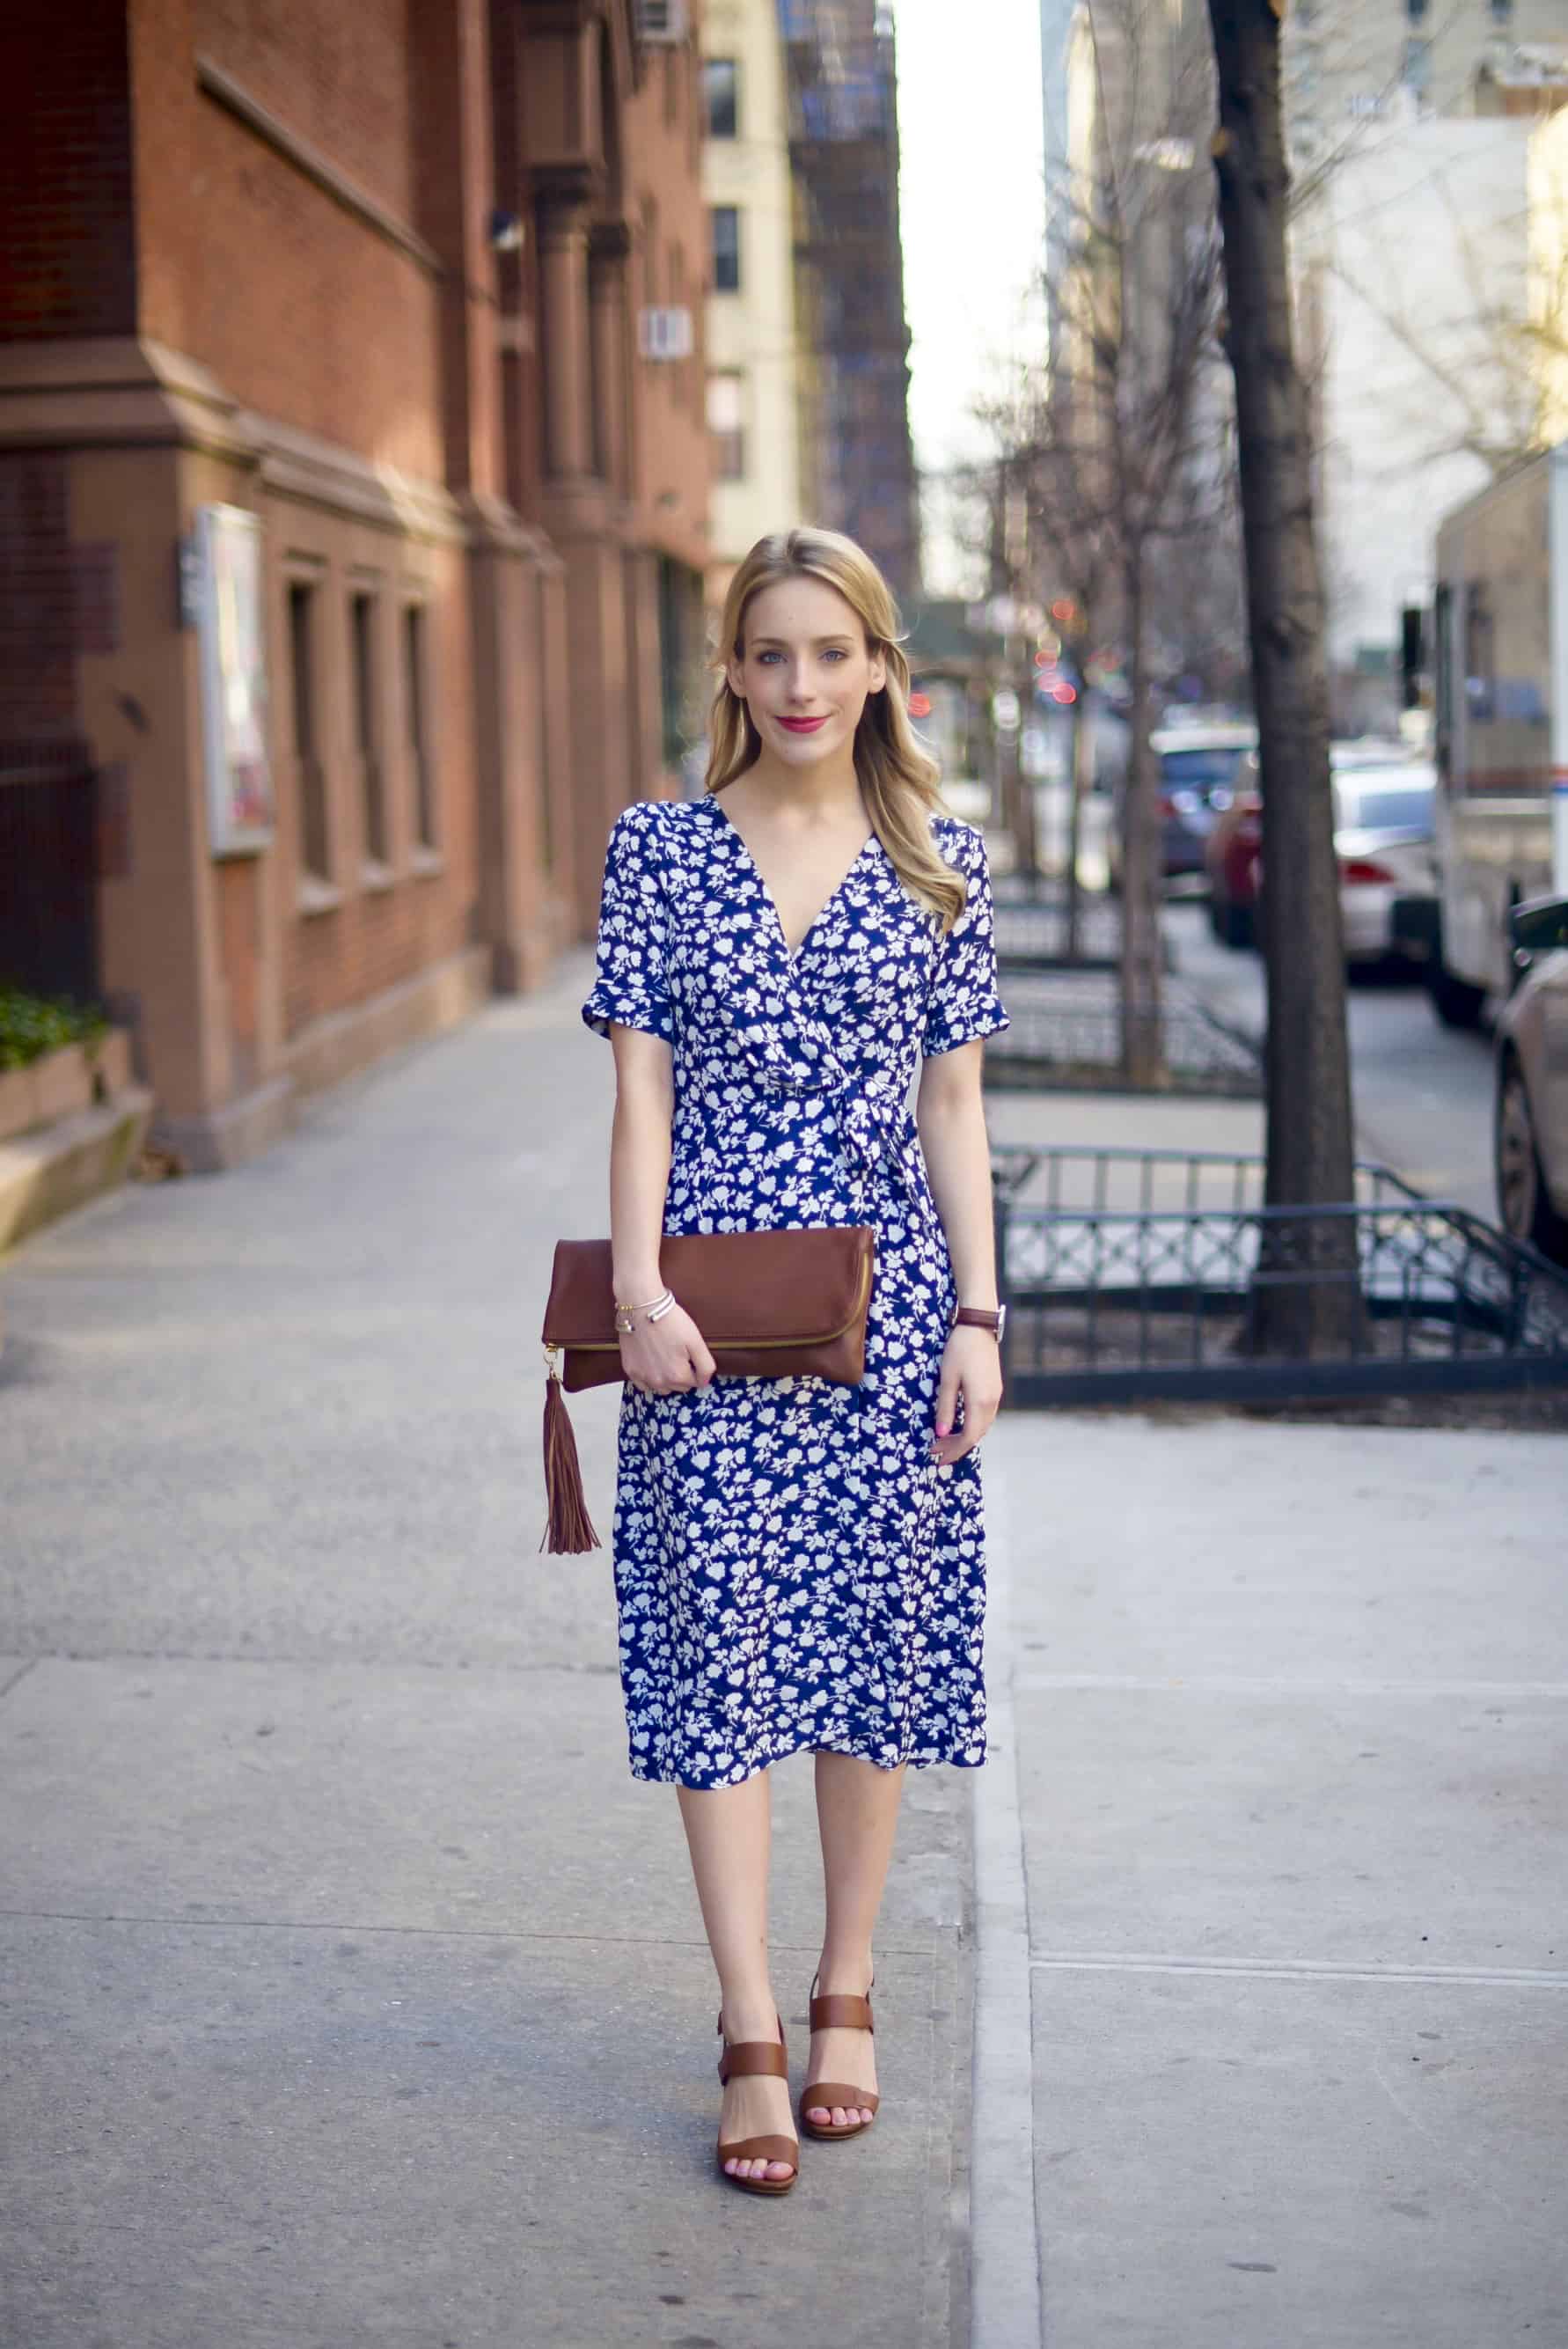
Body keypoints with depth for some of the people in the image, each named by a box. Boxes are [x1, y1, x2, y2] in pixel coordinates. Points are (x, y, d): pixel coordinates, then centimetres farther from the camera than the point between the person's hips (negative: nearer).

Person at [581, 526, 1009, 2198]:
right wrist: (639, 1287, -9)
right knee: (721, 1638, -3)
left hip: (886, 1291, 1)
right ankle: (751, 2037, 3)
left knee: (877, 1631, 7)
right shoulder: (659, 849, 2)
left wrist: (978, 1314, 1)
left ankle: (845, 1997, 23)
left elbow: (954, 1103, 6)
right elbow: (642, 1087, 0)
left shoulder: (939, 862, 5)